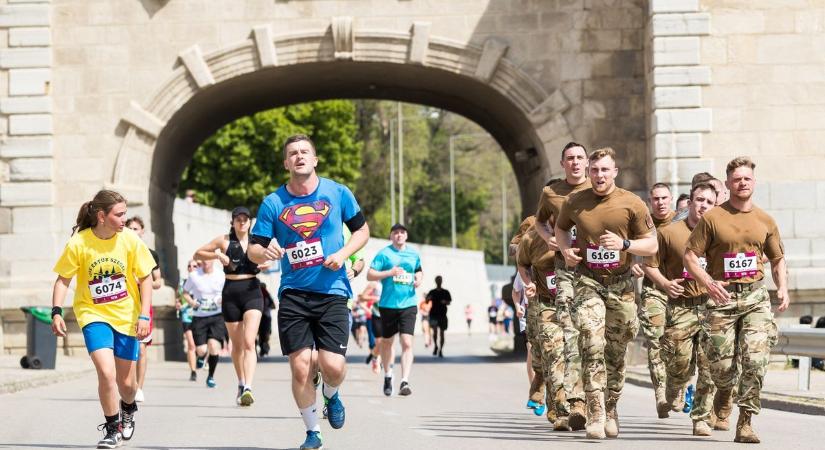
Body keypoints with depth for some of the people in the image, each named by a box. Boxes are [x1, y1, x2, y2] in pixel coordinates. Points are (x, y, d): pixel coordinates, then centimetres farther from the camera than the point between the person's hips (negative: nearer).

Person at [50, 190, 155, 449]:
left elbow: (145, 278, -1)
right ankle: (112, 428, 0)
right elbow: (63, 279, -2)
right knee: (106, 372, -21)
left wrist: (144, 316, -9)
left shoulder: (130, 240, -11)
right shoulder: (78, 243, -14)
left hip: (125, 316, 2)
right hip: (93, 314, -2)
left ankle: (128, 408, 45)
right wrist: (56, 312, -13)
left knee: (126, 382, 8)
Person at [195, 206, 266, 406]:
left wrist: (265, 265, 1)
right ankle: (241, 384, 31)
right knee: (237, 344, 12)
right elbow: (198, 254, 9)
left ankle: (248, 388, -28)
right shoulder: (224, 241, 4)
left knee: (249, 342, -17)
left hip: (252, 292, -1)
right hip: (231, 293, 1)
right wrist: (218, 255, -7)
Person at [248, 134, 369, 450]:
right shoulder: (273, 203, 2)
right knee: (300, 367, -5)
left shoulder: (338, 193, 2)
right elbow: (253, 249, 4)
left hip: (332, 291, -1)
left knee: (333, 367, -12)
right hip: (293, 293, 1)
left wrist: (343, 254, -6)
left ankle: (331, 395, 26)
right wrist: (265, 252, -20)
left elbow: (362, 229, 13)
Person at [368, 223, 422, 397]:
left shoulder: (413, 254, 11)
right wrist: (390, 273, -18)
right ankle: (388, 376, 34)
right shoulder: (384, 253, -1)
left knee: (407, 342, -13)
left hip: (408, 304, 1)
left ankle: (404, 381, -19)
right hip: (388, 304, -1)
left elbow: (419, 271, 28)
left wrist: (419, 279, 6)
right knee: (387, 342, 12)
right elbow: (370, 275, -6)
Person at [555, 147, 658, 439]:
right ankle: (596, 415, -20)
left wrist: (624, 244, -18)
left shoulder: (632, 204, -3)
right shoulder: (575, 202, 2)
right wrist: (565, 249, 2)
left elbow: (651, 245, 0)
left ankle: (611, 412, 23)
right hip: (588, 281, -1)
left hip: (620, 284, 1)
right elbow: (560, 227, 23)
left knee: (616, 352, 7)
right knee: (592, 345, -17)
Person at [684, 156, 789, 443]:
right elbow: (690, 256, -1)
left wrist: (783, 288, 3)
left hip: (756, 297, 2)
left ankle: (745, 423, -7)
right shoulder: (712, 219, 0)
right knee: (722, 365, -2)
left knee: (755, 359, -14)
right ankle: (724, 394, 36)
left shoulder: (765, 221, 10)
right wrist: (708, 283, -17)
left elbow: (778, 259, 21)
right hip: (722, 297, -2)